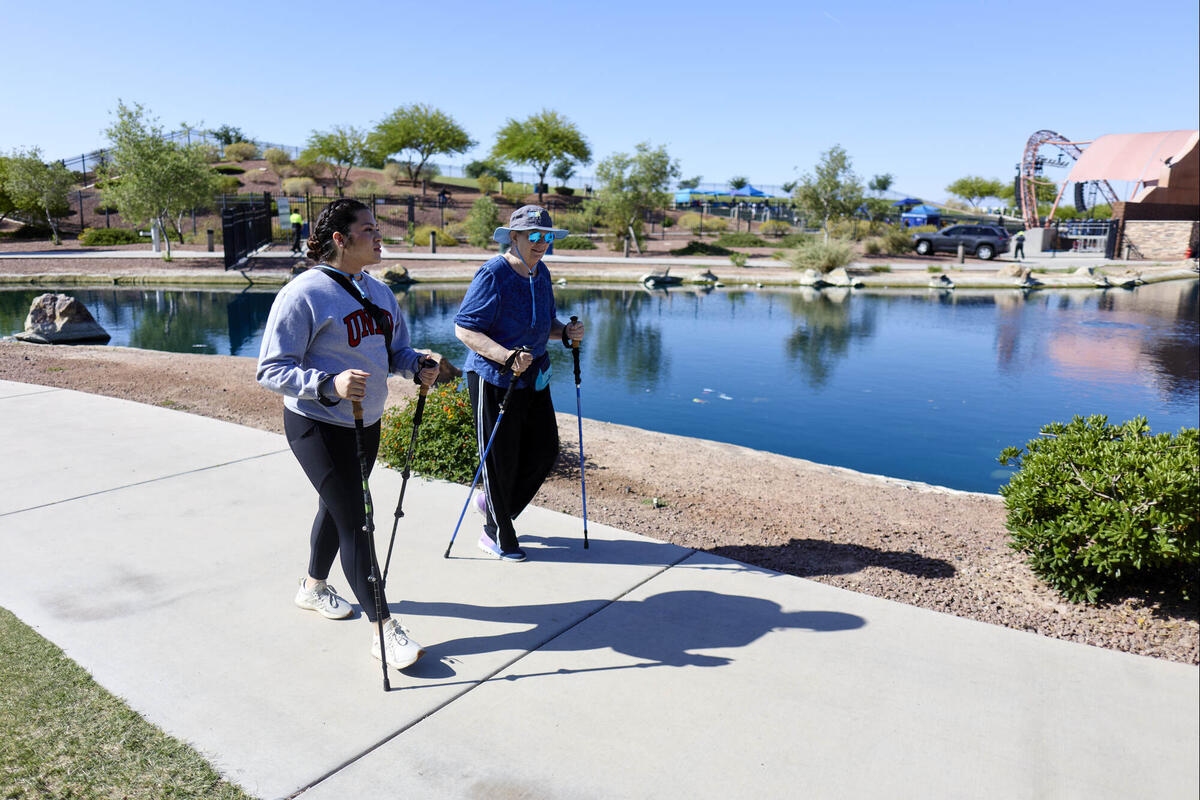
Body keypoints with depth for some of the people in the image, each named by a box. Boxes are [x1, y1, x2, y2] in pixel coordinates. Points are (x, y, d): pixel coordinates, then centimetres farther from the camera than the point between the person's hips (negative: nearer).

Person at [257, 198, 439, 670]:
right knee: (354, 520, -7)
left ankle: (314, 587, 46)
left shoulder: (378, 290, 7)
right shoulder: (303, 293, -18)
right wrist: (329, 383, -34)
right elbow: (272, 370, -19)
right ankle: (383, 629, 2)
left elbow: (395, 348, 18)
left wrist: (417, 365, -5)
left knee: (337, 506, 23)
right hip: (318, 427, -8)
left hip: (366, 424, 8)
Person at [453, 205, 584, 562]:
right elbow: (464, 329, -20)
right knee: (500, 458, 2)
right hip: (494, 379, -8)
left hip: (533, 378, 8)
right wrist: (506, 356, -32)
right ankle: (497, 536, 22)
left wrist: (565, 332, -2)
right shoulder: (493, 275, -16)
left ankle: (495, 503, 35)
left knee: (545, 449, 11)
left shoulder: (541, 273, 8)